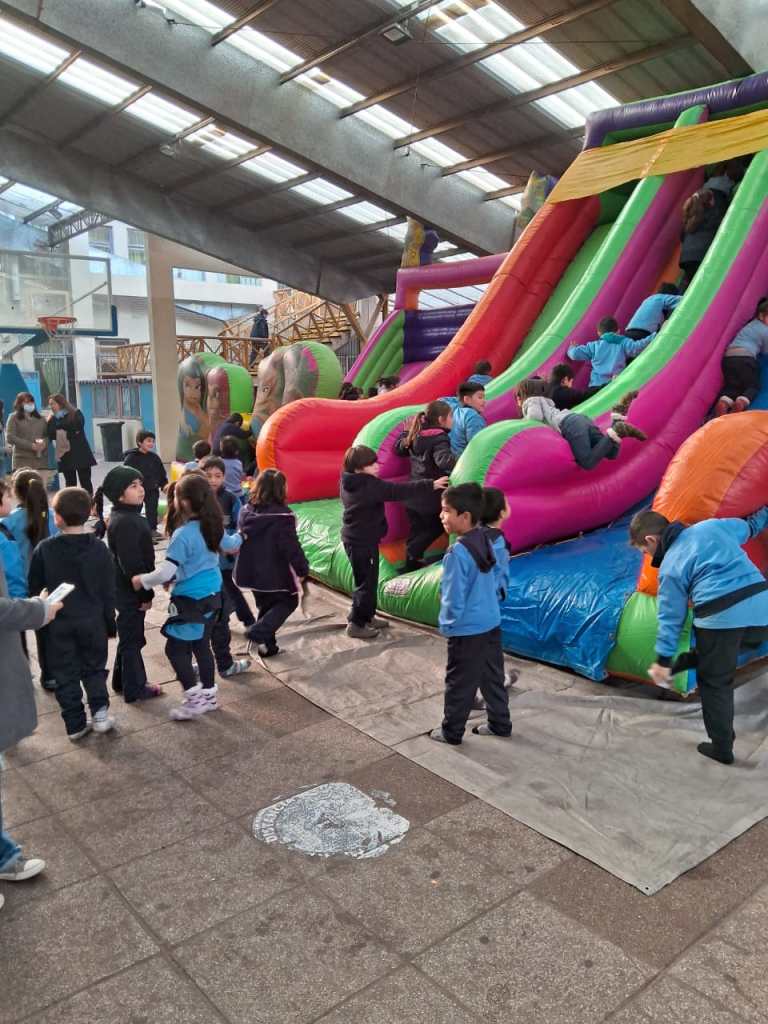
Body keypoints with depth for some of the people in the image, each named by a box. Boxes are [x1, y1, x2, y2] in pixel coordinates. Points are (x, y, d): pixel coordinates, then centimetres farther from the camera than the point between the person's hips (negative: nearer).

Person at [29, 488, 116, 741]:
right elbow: (108, 591, -2)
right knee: (94, 668, 17)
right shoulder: (99, 548, -7)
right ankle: (100, 712, 7)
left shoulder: (44, 549, -10)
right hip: (92, 621, 1)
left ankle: (75, 725, 14)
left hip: (58, 623, -1)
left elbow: (34, 588, 0)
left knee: (66, 674, 10)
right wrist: (110, 624, 7)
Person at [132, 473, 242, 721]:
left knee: (175, 649, 2)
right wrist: (240, 537, 44)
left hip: (191, 601, -8)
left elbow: (166, 572, -25)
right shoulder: (213, 526, 1)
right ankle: (208, 695, 28)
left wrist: (142, 581, -7)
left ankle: (195, 700, 5)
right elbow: (229, 544, 22)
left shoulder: (183, 535, -23)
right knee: (201, 645, 18)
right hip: (212, 595, 9)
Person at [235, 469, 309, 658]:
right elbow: (292, 547, -20)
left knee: (266, 606, 22)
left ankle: (267, 645, 24)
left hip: (251, 572, 7)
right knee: (288, 602, 13)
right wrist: (303, 570, -8)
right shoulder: (282, 516, -21)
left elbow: (240, 540, 10)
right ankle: (258, 632, -4)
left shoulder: (246, 512, -1)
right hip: (275, 574, -6)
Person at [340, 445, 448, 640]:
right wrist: (430, 485, -21)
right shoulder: (370, 485, -24)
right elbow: (399, 491, -25)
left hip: (355, 539, 10)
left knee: (367, 580, 21)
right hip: (363, 541, -10)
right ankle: (356, 625, 9)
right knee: (366, 582, 1)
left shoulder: (349, 481, 4)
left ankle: (367, 617, 33)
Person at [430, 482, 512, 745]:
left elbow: (454, 598, -20)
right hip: (492, 623, 8)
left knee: (459, 683, 9)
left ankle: (451, 732, 24)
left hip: (467, 630, -8)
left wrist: (446, 625, -6)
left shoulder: (457, 553, -25)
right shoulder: (487, 540, -2)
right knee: (493, 677, 21)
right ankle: (500, 723, 34)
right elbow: (501, 576, 11)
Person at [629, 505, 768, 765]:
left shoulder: (670, 567, 5)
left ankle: (722, 747, 18)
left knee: (715, 682, 11)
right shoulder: (712, 526, 17)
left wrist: (663, 661, 12)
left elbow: (671, 617, 5)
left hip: (721, 616, -5)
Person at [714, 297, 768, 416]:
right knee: (753, 386, 6)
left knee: (732, 386, 12)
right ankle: (741, 403, -25)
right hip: (745, 357, -6)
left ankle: (723, 403, -20)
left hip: (729, 356, 6)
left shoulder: (753, 324, 24)